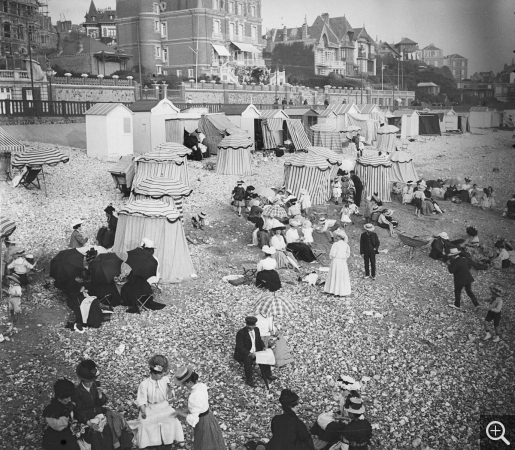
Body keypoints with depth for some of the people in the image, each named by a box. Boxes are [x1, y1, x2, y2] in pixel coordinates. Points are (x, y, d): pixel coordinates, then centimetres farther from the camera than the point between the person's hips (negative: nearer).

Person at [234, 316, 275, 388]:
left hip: (255, 351, 6)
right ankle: (248, 380, -22)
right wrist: (249, 354, -32)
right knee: (248, 360, -35)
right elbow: (240, 347, -20)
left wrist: (263, 346, -3)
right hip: (244, 353, -6)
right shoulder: (240, 333, -18)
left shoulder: (256, 329, 2)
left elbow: (259, 340, 18)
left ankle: (267, 375, -6)